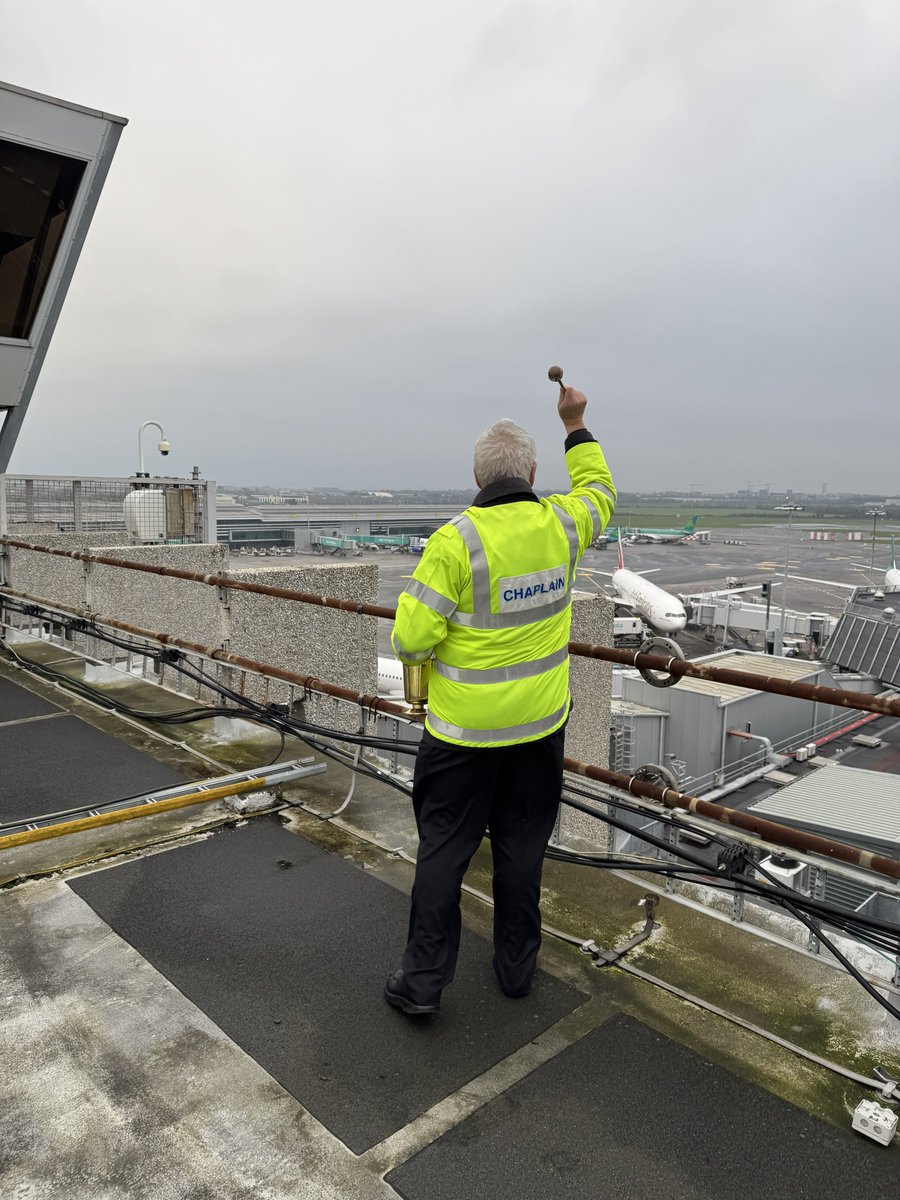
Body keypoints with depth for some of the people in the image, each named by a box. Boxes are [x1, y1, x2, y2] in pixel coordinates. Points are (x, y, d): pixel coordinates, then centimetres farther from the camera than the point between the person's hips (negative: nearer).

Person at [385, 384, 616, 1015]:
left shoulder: (456, 540, -18)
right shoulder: (561, 524, -5)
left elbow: (411, 638, -18)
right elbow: (600, 491, 20)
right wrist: (575, 425, 26)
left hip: (464, 727, -4)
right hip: (540, 724, 4)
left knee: (443, 850, 10)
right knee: (522, 846, 18)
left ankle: (423, 979, 20)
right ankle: (517, 965, 33)